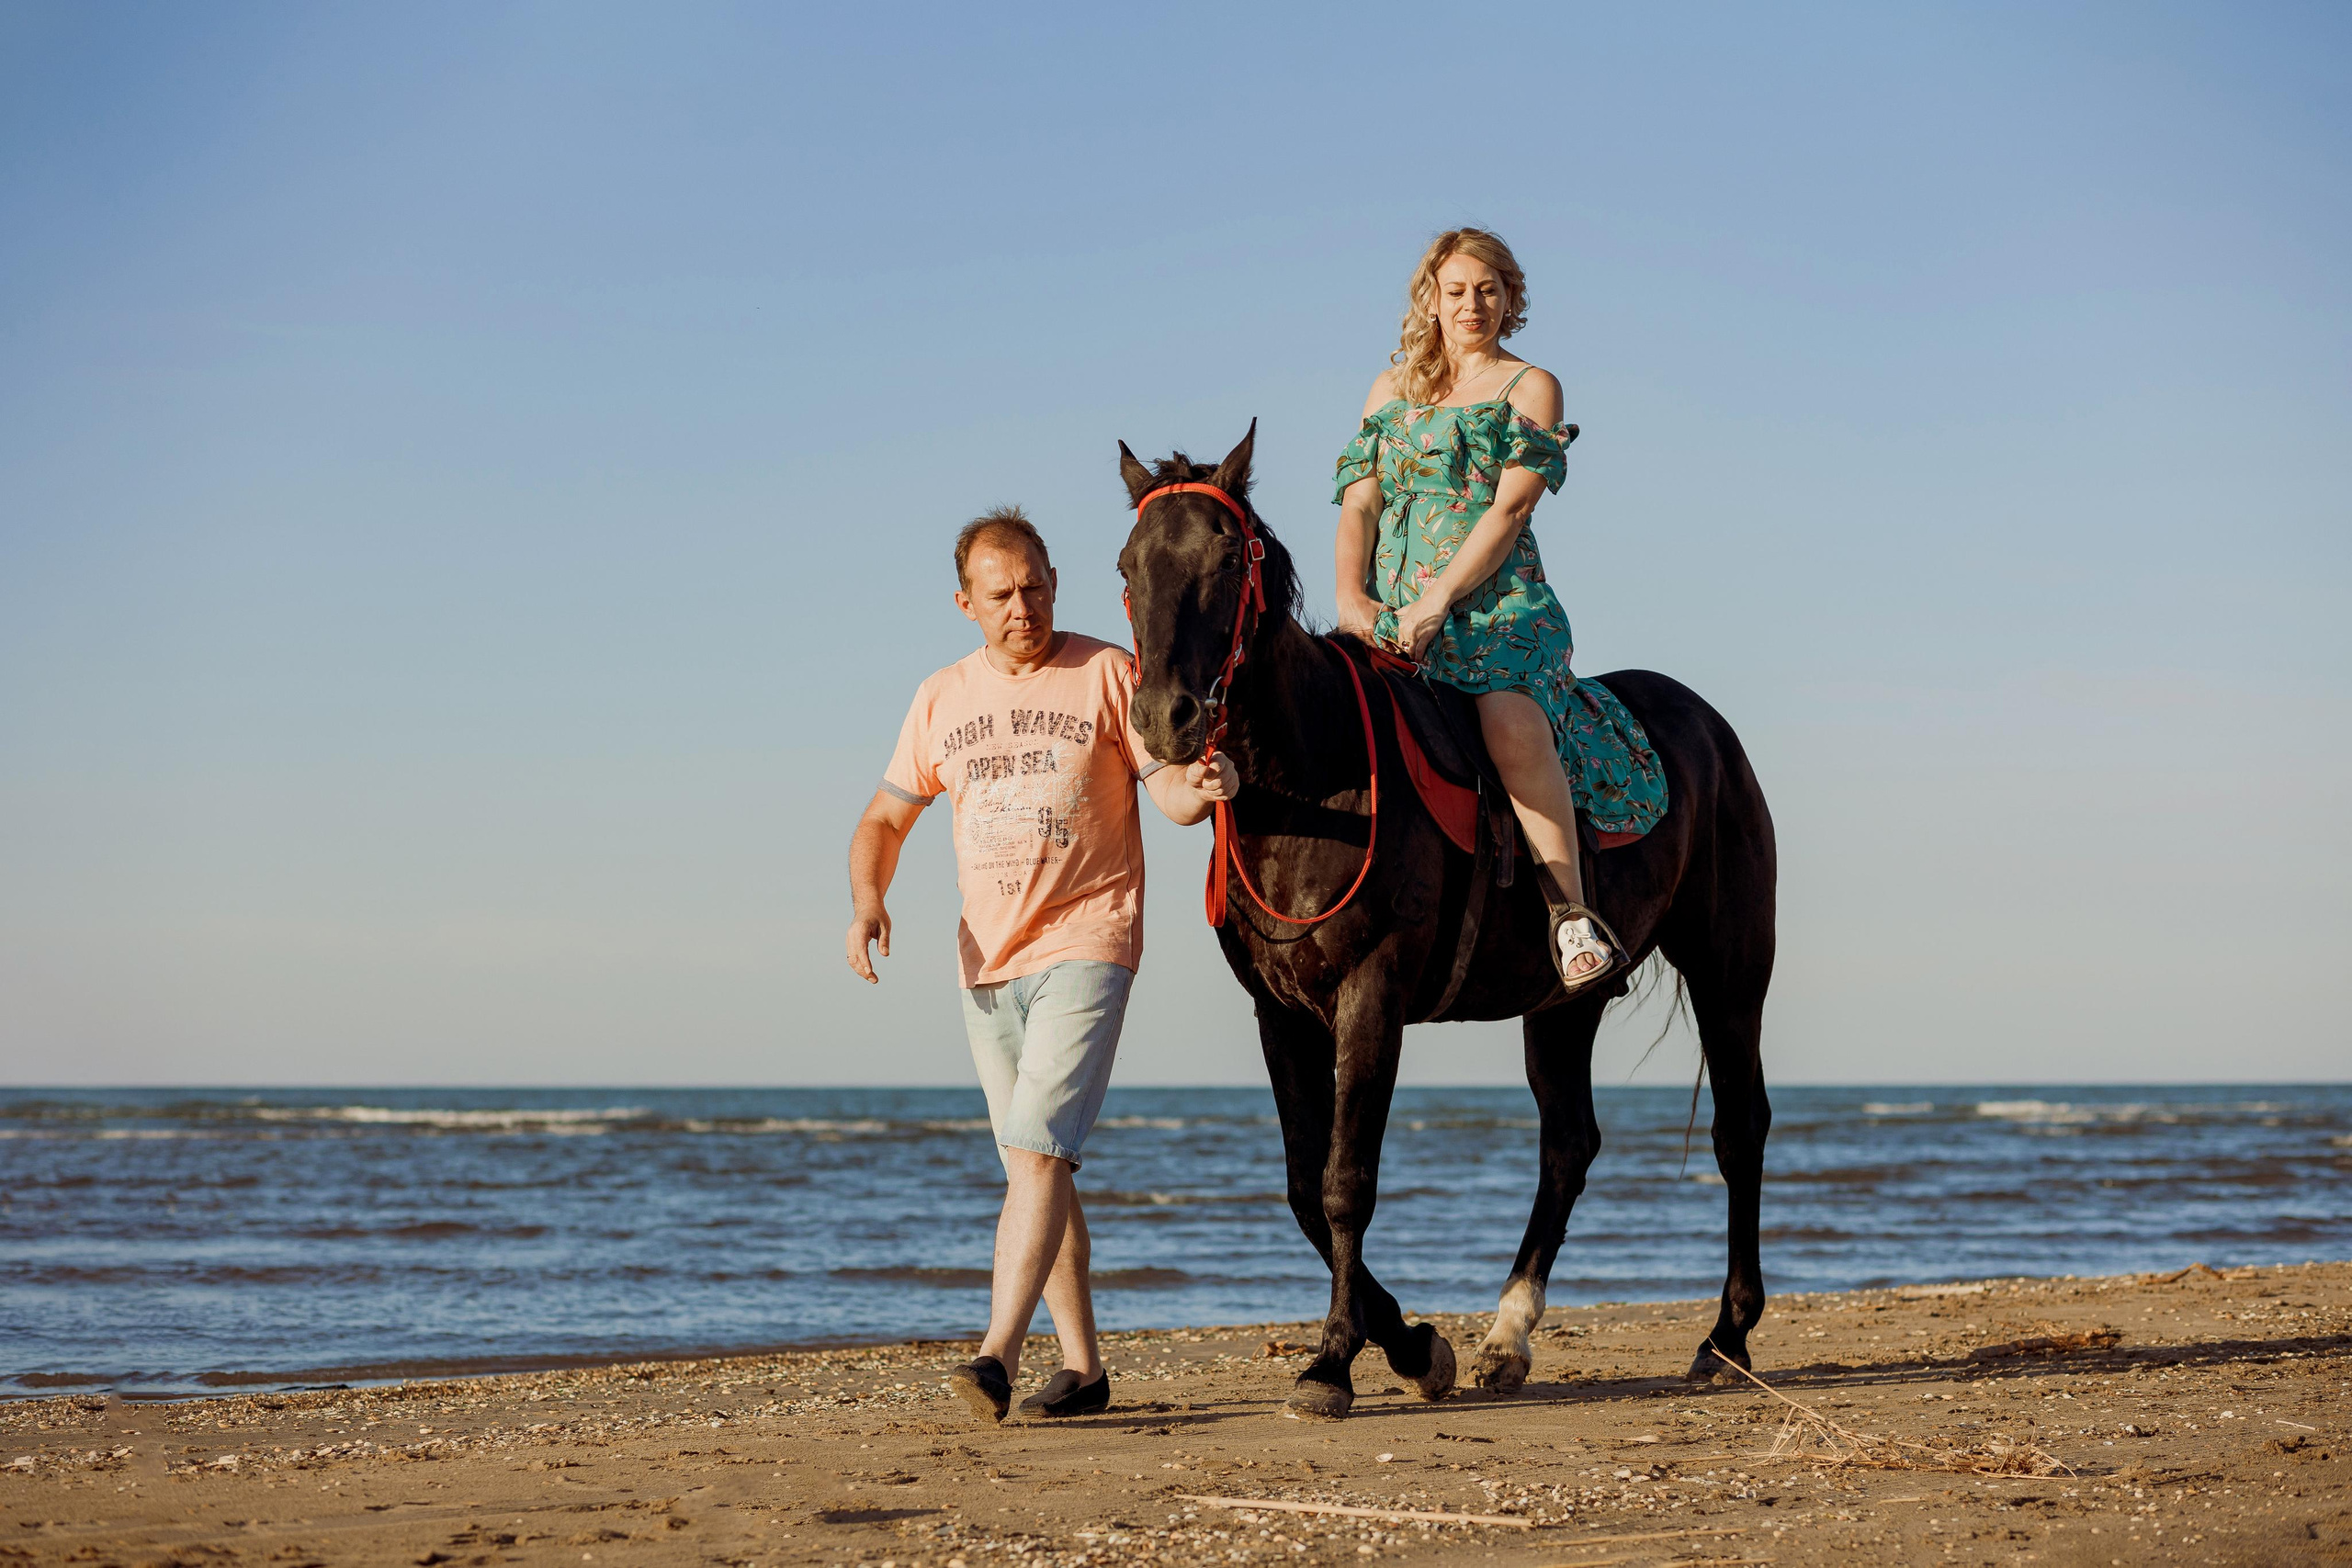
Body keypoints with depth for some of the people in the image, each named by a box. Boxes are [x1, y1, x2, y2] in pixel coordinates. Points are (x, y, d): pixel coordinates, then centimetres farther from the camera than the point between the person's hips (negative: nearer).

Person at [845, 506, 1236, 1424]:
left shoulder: (1106, 674, -3)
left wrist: (1202, 784, -33)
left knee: (1037, 1149, -19)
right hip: (986, 963, 6)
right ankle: (1082, 1366, 19)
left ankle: (997, 1356, -25)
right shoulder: (942, 699, 10)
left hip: (1085, 945, -5)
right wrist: (866, 900, -5)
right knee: (1034, 1167, 10)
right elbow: (885, 818, 15)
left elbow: (1169, 791, -8)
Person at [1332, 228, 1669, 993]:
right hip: (1390, 608, 4)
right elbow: (1360, 503, 14)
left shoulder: (1531, 389, 9)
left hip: (1497, 605, -4)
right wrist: (1351, 594, -5)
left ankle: (1570, 909, -33)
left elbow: (1509, 508, -3)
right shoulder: (1393, 388, 22)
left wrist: (1439, 602, -14)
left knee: (1510, 718, -35)